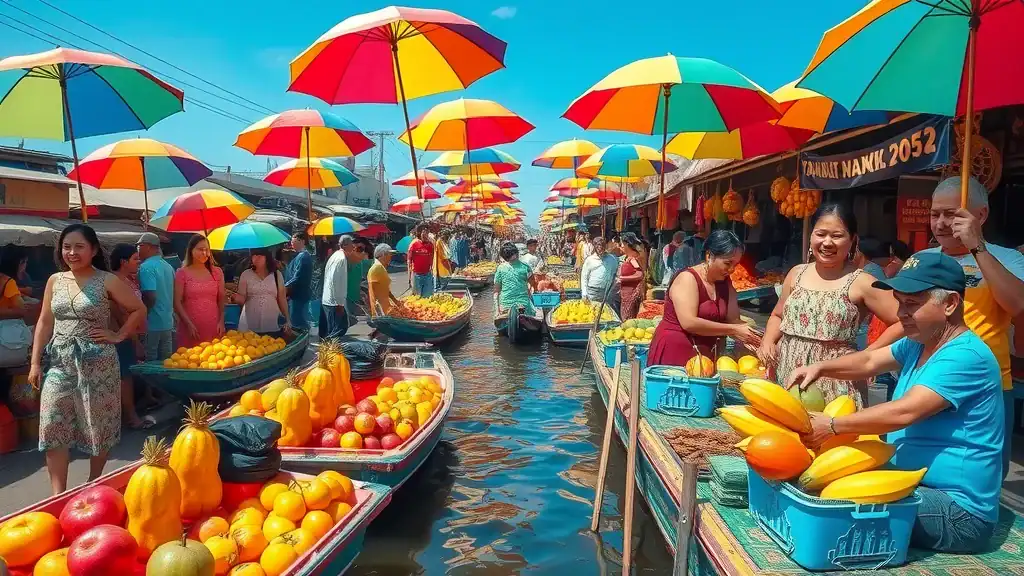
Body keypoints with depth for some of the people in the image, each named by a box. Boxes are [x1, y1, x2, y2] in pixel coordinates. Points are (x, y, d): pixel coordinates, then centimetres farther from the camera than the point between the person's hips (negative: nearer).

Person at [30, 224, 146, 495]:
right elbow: (45, 322, 9)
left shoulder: (107, 281, -5)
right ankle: (58, 494, 6)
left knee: (97, 425, 6)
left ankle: (93, 487, 24)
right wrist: (35, 362, 6)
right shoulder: (55, 280, 7)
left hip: (96, 362, -3)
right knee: (53, 426, -1)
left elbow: (139, 310, 2)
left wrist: (118, 335, -5)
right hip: (59, 361, 4)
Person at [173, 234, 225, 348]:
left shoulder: (217, 272, 10)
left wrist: (221, 321, 0)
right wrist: (189, 324, -11)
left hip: (214, 327, 2)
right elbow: (177, 302, -2)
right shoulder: (182, 273, 2)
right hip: (191, 328, -2)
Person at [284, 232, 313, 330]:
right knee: (301, 321, 17)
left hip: (299, 295, -10)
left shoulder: (303, 256, -17)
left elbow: (297, 278, -23)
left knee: (297, 322, -5)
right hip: (297, 294, 10)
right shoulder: (299, 255, 16)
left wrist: (285, 287, -18)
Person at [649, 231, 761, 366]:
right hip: (675, 351, -7)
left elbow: (733, 319, 2)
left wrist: (745, 334, -20)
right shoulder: (687, 278, -15)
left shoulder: (725, 282, 9)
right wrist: (733, 330, -22)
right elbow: (689, 323, -25)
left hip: (706, 354, 7)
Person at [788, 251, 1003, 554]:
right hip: (913, 481, 9)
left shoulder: (966, 356, -23)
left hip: (958, 510, -9)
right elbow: (868, 362, 12)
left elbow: (904, 412, -31)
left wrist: (832, 426, -27)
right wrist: (820, 368, -8)